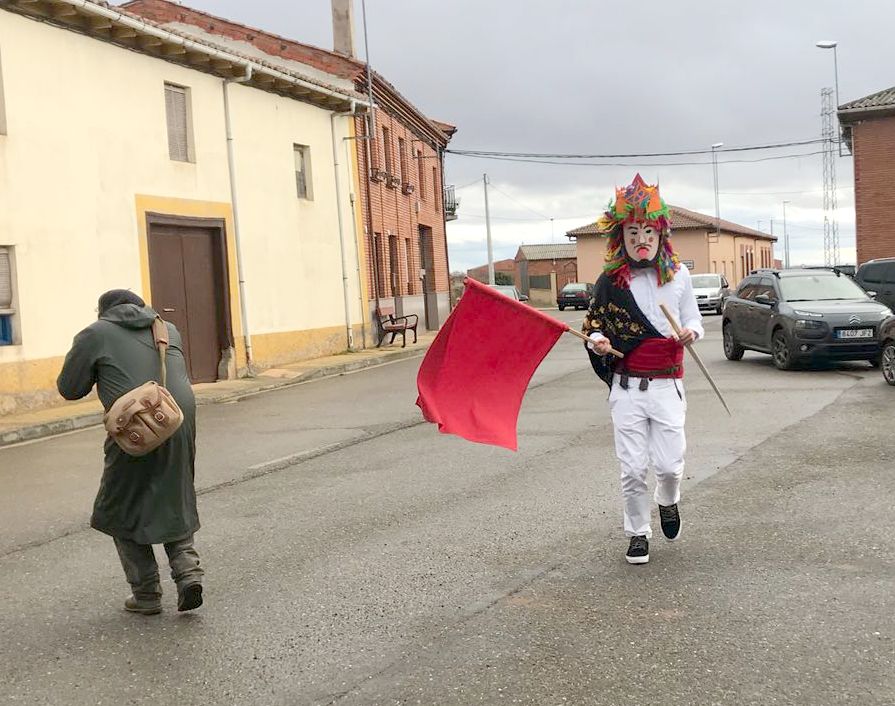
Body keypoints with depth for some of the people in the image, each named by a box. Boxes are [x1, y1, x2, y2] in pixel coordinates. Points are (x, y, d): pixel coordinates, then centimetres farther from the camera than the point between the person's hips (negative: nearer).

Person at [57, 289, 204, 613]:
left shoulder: (95, 334, 5)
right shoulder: (169, 329, 19)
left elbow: (69, 388, 8)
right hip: (180, 424, 5)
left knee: (123, 514, 14)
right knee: (174, 506, 21)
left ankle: (146, 595, 16)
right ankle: (188, 571, 5)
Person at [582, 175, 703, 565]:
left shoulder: (678, 275, 1)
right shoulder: (610, 281, 0)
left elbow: (694, 320, 10)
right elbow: (594, 323, 7)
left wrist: (691, 332, -13)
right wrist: (597, 341, -15)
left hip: (667, 384, 0)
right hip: (626, 386, 0)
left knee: (669, 464, -2)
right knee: (632, 468, 0)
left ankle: (668, 502, 34)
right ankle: (638, 533, 21)